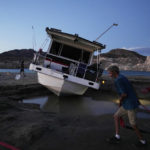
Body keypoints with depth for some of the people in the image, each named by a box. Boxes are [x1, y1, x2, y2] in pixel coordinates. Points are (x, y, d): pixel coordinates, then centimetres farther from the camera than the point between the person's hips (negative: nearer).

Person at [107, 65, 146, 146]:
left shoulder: (118, 80, -20)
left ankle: (142, 141, 27)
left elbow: (124, 94, -26)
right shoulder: (122, 77, 11)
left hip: (130, 104, -10)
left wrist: (120, 101, -6)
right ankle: (117, 136, 18)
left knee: (133, 124, 7)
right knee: (116, 116, 12)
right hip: (127, 104, 10)